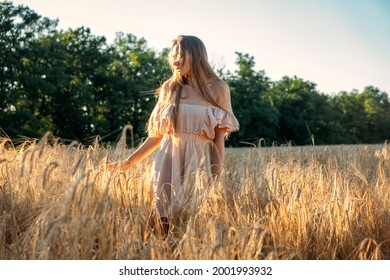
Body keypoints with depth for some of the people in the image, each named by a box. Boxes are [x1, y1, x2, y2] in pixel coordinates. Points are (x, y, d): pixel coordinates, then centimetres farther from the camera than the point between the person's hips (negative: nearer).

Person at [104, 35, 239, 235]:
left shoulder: (217, 89, 2)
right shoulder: (169, 89, 8)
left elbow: (219, 138, 1)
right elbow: (157, 134, 10)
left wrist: (217, 177, -5)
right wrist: (129, 162, 6)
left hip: (199, 161, -2)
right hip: (168, 161, 2)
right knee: (166, 222, 0)